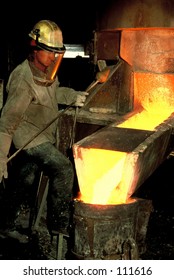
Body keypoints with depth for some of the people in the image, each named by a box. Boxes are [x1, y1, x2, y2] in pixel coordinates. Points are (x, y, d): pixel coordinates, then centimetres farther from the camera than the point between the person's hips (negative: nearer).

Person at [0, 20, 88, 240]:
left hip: (44, 135, 9)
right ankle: (59, 225, -10)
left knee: (26, 180, 21)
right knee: (63, 169, -24)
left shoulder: (47, 68, -2)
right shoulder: (23, 80, -28)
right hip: (29, 137, -9)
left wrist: (73, 96, 2)